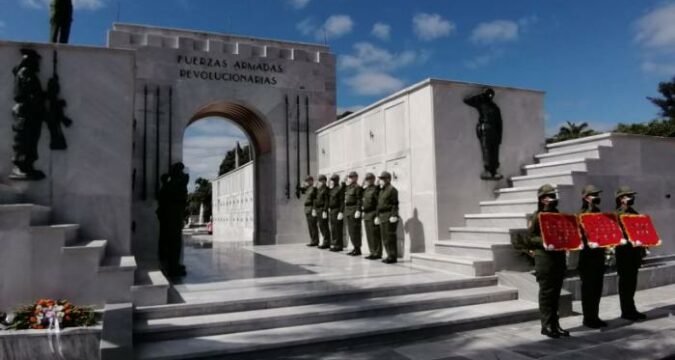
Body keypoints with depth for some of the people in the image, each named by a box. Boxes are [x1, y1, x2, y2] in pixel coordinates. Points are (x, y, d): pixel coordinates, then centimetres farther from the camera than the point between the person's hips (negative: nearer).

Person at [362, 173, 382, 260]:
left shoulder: (376, 189, -9)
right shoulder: (365, 190, 17)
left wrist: (377, 216, -20)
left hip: (373, 214, -9)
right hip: (366, 215, 9)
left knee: (375, 235, -5)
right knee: (369, 235, 11)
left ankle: (377, 253, 0)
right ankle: (372, 252, 18)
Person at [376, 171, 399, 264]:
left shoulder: (392, 190, -9)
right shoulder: (381, 191, 19)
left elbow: (395, 204, -15)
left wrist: (393, 216, -20)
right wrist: (378, 216, 20)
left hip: (389, 217, -9)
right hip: (382, 217, 9)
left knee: (390, 237, -8)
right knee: (384, 237, 10)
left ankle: (393, 256, -2)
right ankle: (390, 255, 17)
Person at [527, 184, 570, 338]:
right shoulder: (537, 216, -4)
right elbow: (530, 237, -9)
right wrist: (544, 241, -24)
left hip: (559, 255, 7)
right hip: (544, 256, -6)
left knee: (556, 292, 10)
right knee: (546, 291, -3)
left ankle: (555, 323, 18)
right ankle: (546, 325, 3)